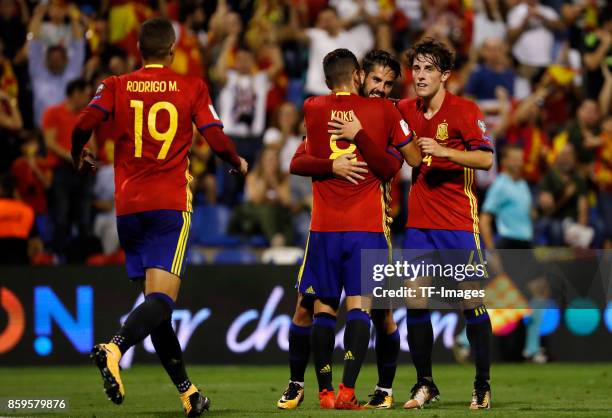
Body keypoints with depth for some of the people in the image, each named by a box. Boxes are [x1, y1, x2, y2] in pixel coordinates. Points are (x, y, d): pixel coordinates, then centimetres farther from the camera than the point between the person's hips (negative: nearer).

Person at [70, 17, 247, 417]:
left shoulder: (116, 86, 7)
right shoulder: (191, 87, 3)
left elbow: (83, 125, -6)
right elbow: (217, 139, -3)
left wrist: (80, 157, 16)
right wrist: (239, 163, 18)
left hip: (128, 206, 3)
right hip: (170, 204, -3)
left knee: (156, 298, 12)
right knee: (162, 299, -12)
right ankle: (115, 347, -40)